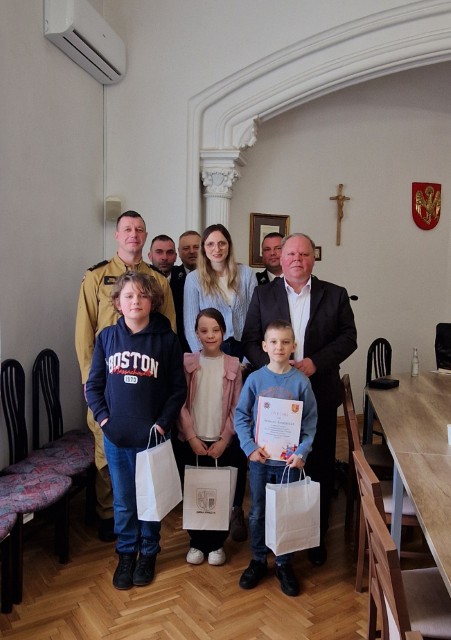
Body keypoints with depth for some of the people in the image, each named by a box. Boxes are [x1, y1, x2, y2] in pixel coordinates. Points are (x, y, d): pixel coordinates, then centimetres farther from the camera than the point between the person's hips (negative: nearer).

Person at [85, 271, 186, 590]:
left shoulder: (166, 339, -7)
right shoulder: (107, 337, 0)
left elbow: (178, 389, -4)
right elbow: (94, 384, 5)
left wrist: (163, 423, -11)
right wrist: (102, 417, -6)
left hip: (151, 436, -1)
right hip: (115, 436, 2)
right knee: (123, 502, 15)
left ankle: (148, 554, 36)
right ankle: (126, 554, 35)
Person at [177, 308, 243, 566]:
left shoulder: (233, 365, -1)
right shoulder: (187, 363, -2)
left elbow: (237, 407, -1)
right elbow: (181, 403, -3)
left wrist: (224, 439, -6)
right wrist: (192, 437, -9)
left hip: (224, 442, 0)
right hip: (194, 442, 0)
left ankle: (217, 544, 25)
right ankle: (197, 543, 26)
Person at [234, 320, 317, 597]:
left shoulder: (301, 381, -7)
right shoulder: (255, 379, -6)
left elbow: (310, 422, -3)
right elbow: (241, 415, -1)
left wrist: (302, 452, -13)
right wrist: (250, 447, -11)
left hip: (289, 460, -1)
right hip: (260, 459, 1)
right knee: (257, 513, 14)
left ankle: (284, 564, 31)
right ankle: (258, 561, 33)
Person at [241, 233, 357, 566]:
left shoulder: (335, 295, 5)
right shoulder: (263, 294, 6)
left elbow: (349, 337, 0)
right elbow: (250, 340, 1)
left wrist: (316, 362, -14)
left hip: (320, 395, 0)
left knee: (319, 467, 8)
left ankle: (317, 535, 26)